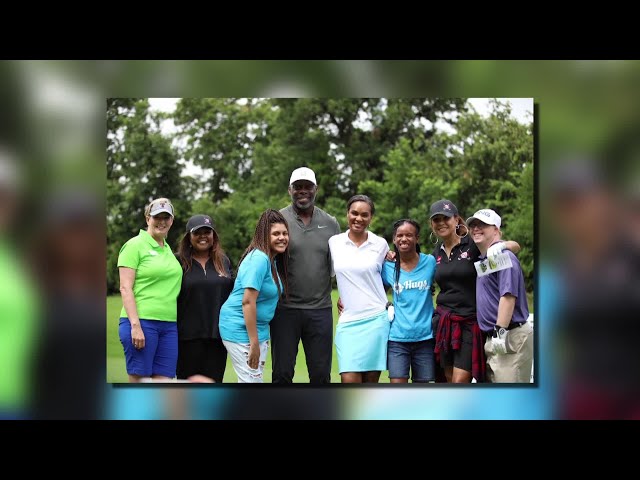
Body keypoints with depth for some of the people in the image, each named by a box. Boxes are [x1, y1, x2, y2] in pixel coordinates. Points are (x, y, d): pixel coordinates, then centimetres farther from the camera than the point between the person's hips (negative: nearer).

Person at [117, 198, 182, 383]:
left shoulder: (168, 249, 18)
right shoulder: (135, 246, -3)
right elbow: (125, 288, -10)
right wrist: (135, 325, -18)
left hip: (169, 325, 7)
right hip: (141, 322, -6)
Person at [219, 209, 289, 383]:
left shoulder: (274, 260, 9)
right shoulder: (259, 259, -21)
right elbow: (248, 301, -25)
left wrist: (259, 341, 12)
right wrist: (254, 343, -25)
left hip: (259, 328, 10)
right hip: (240, 328, -10)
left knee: (256, 378, 16)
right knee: (251, 380, -7)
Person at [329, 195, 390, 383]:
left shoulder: (380, 244, 4)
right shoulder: (334, 242, 5)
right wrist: (344, 298, 12)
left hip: (376, 318, 0)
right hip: (348, 320, 0)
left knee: (371, 381, 2)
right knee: (349, 381, -12)